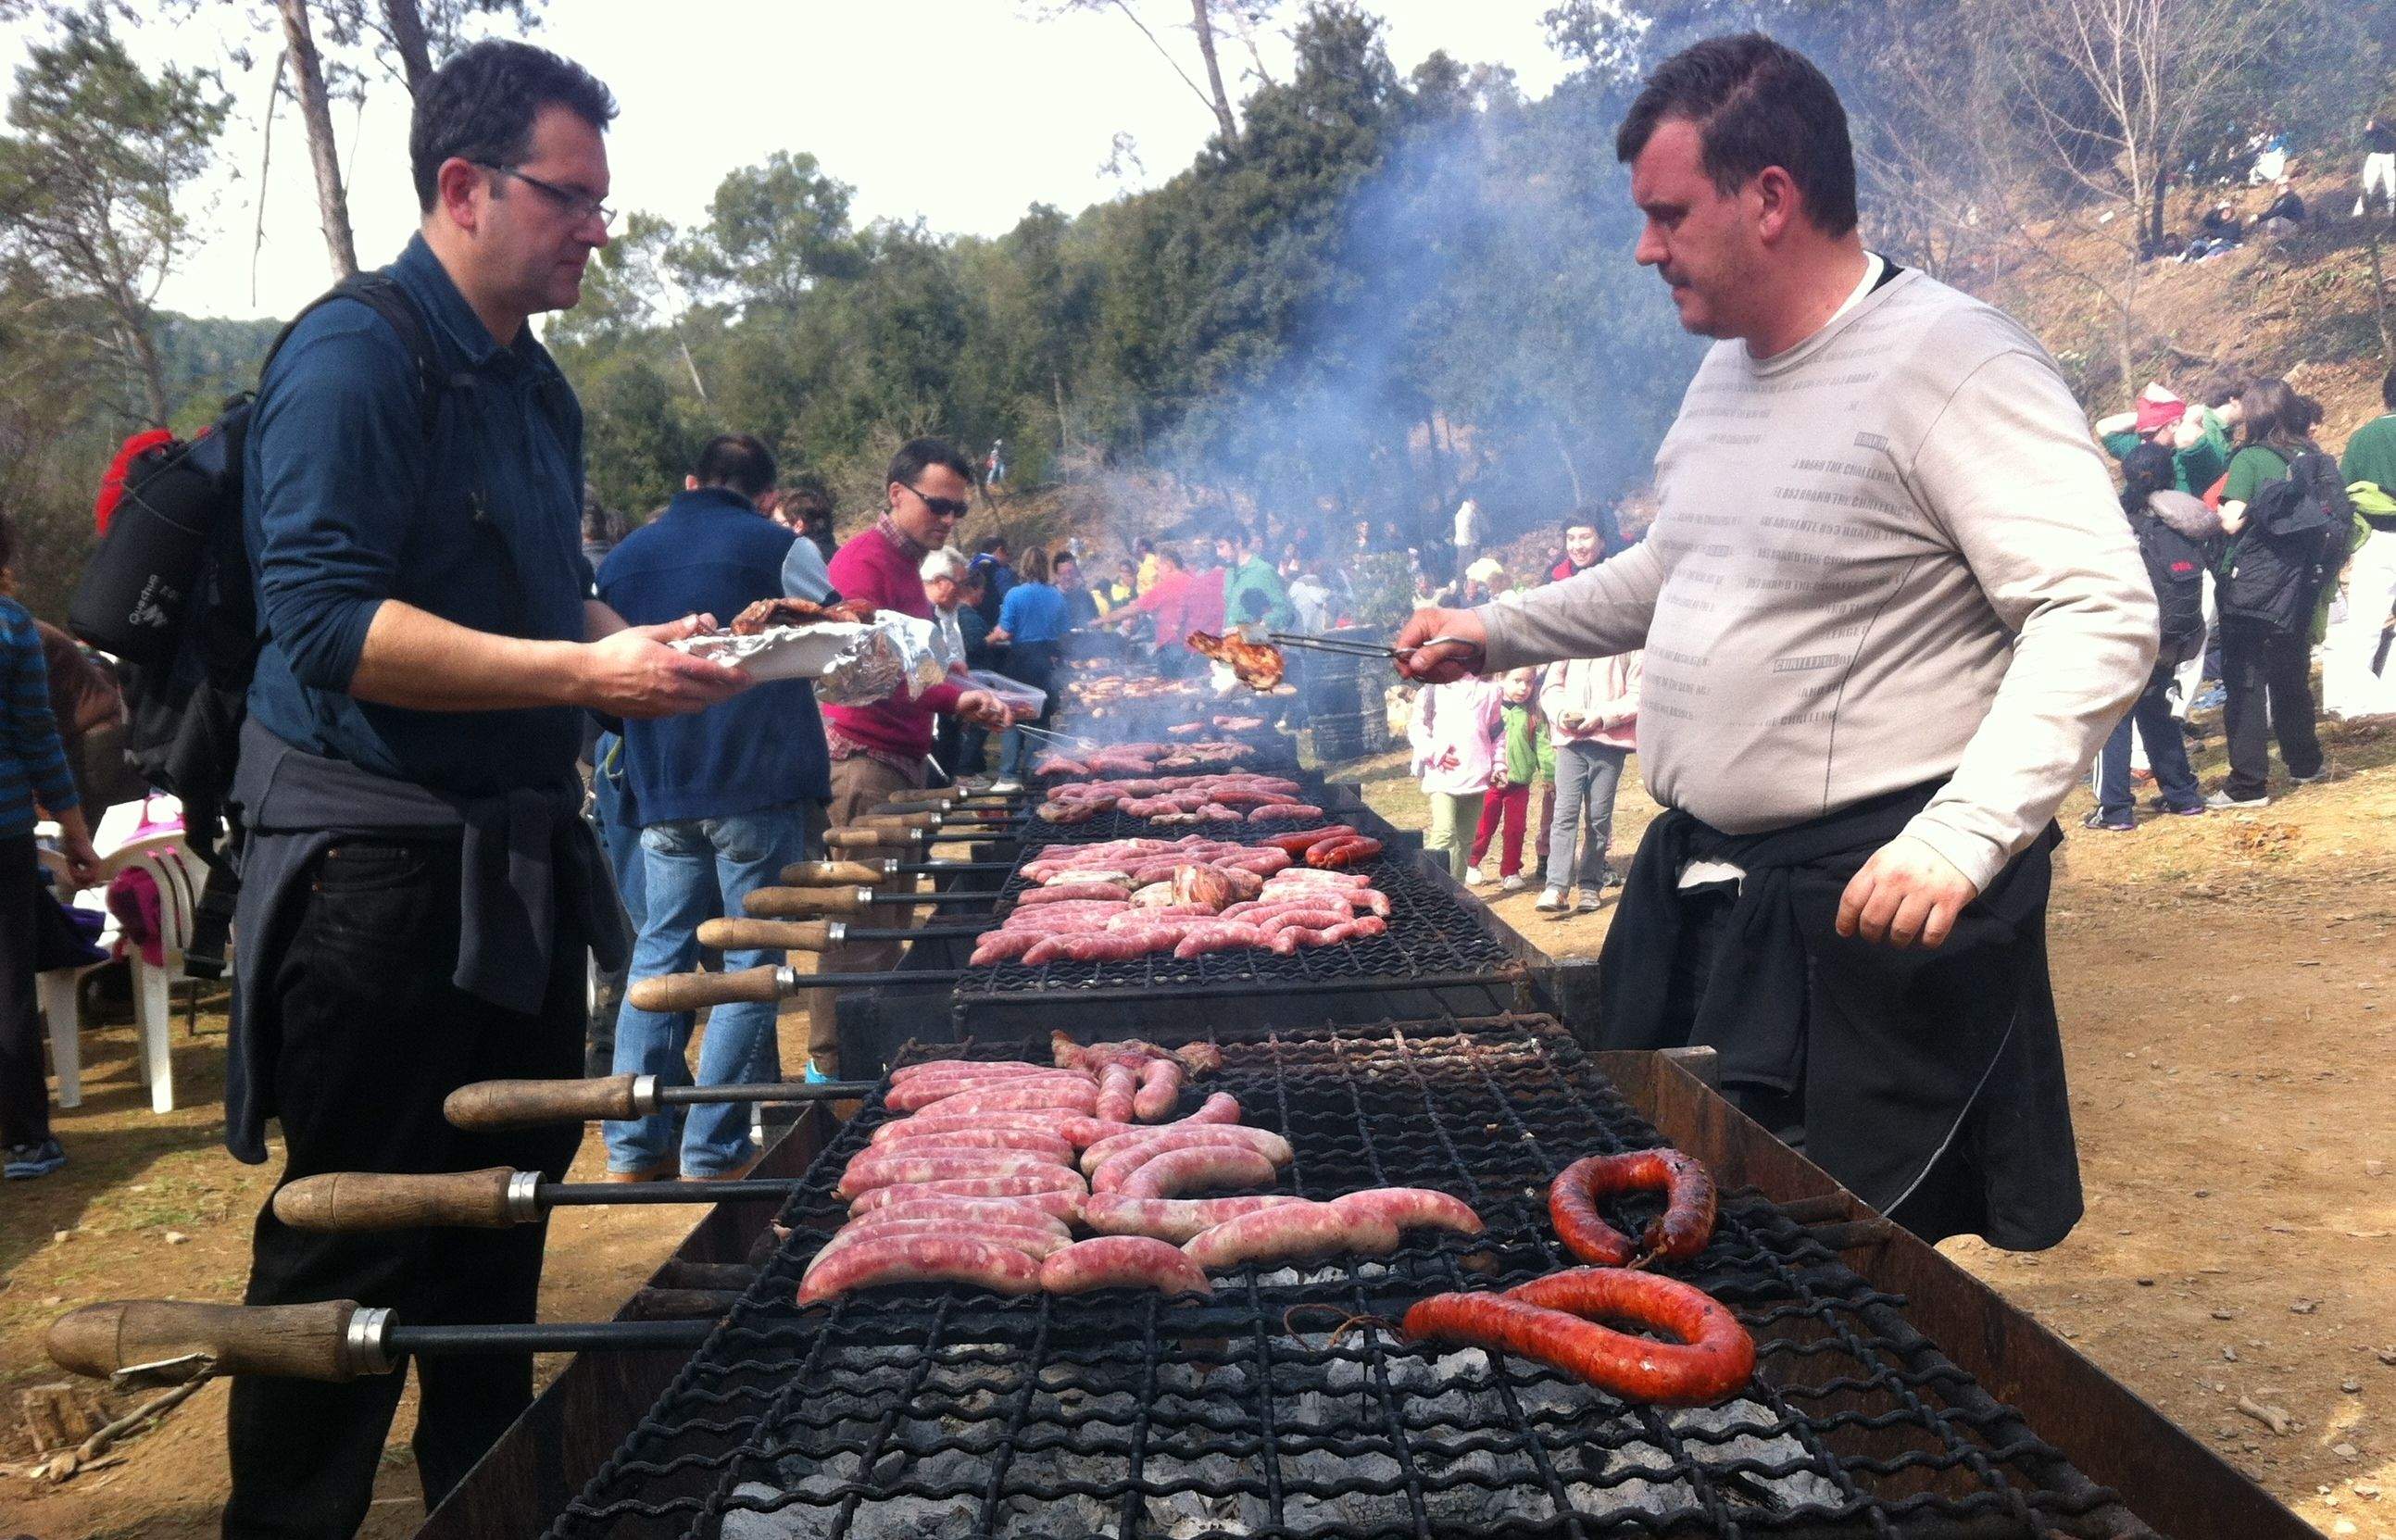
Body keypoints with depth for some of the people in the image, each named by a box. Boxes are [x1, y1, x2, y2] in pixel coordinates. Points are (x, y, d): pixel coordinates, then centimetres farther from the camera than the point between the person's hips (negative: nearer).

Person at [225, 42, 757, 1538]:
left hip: (517, 858, 9)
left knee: (502, 1225, 17)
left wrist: (661, 646, 6)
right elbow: (326, 621, -23)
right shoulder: (354, 355, -13)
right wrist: (586, 673, -27)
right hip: (378, 865, -8)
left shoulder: (537, 385, 14)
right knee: (351, 1248, 0)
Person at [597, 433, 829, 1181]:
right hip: (761, 789, -4)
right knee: (750, 964, 2)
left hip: (662, 793, 4)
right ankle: (714, 1152, 2)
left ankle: (634, 1146, 13)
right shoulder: (778, 547, -2)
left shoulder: (626, 554, 11)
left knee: (659, 953, 12)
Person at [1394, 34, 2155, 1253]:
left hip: (1864, 910, -8)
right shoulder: (1723, 371, 12)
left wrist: (1961, 836, -33)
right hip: (1696, 881, 9)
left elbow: (2102, 620, -23)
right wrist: (1499, 633, 19)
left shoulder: (1951, 365, -17)